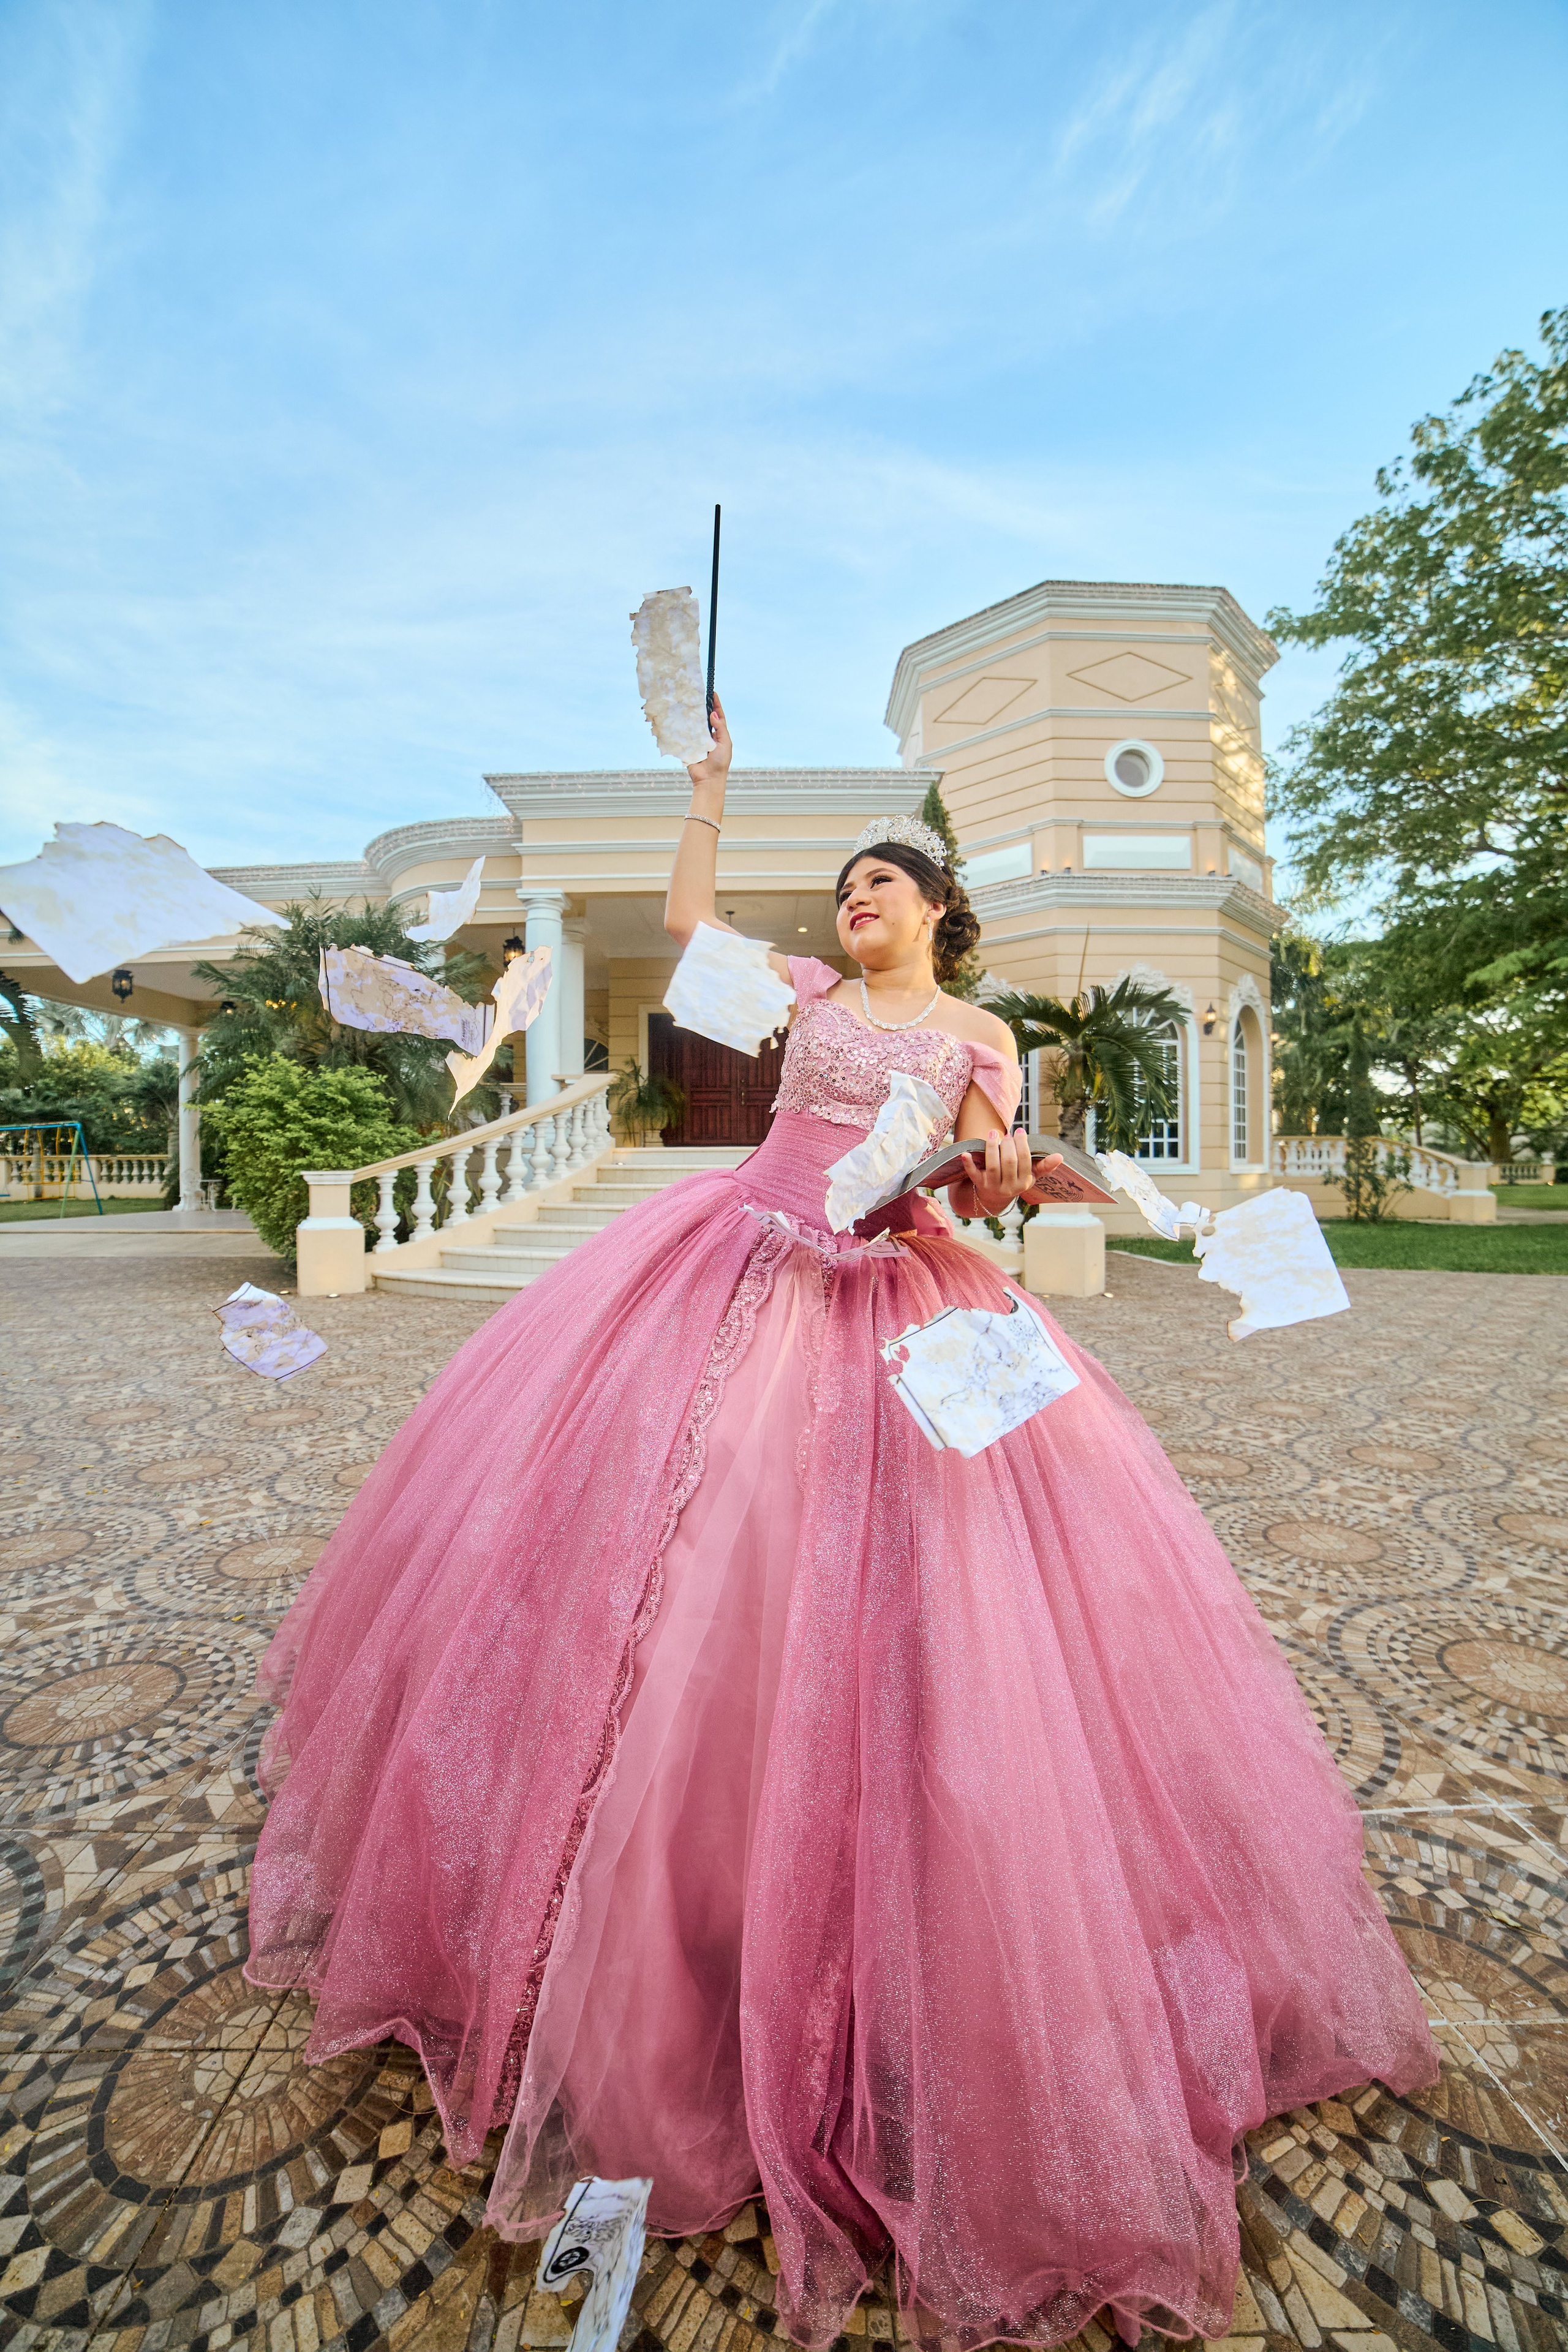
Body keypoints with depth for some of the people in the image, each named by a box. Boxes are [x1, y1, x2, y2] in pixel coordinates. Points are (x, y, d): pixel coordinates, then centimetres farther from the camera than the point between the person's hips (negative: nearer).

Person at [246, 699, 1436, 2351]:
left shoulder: (983, 1038, 9)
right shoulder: (815, 992, 16)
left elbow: (984, 1195, 1)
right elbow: (684, 922, 21)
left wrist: (1004, 1175, -20)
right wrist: (709, 790, 22)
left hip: (888, 1310, -3)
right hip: (736, 1274, 4)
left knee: (863, 1603, -4)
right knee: (676, 1549, 4)